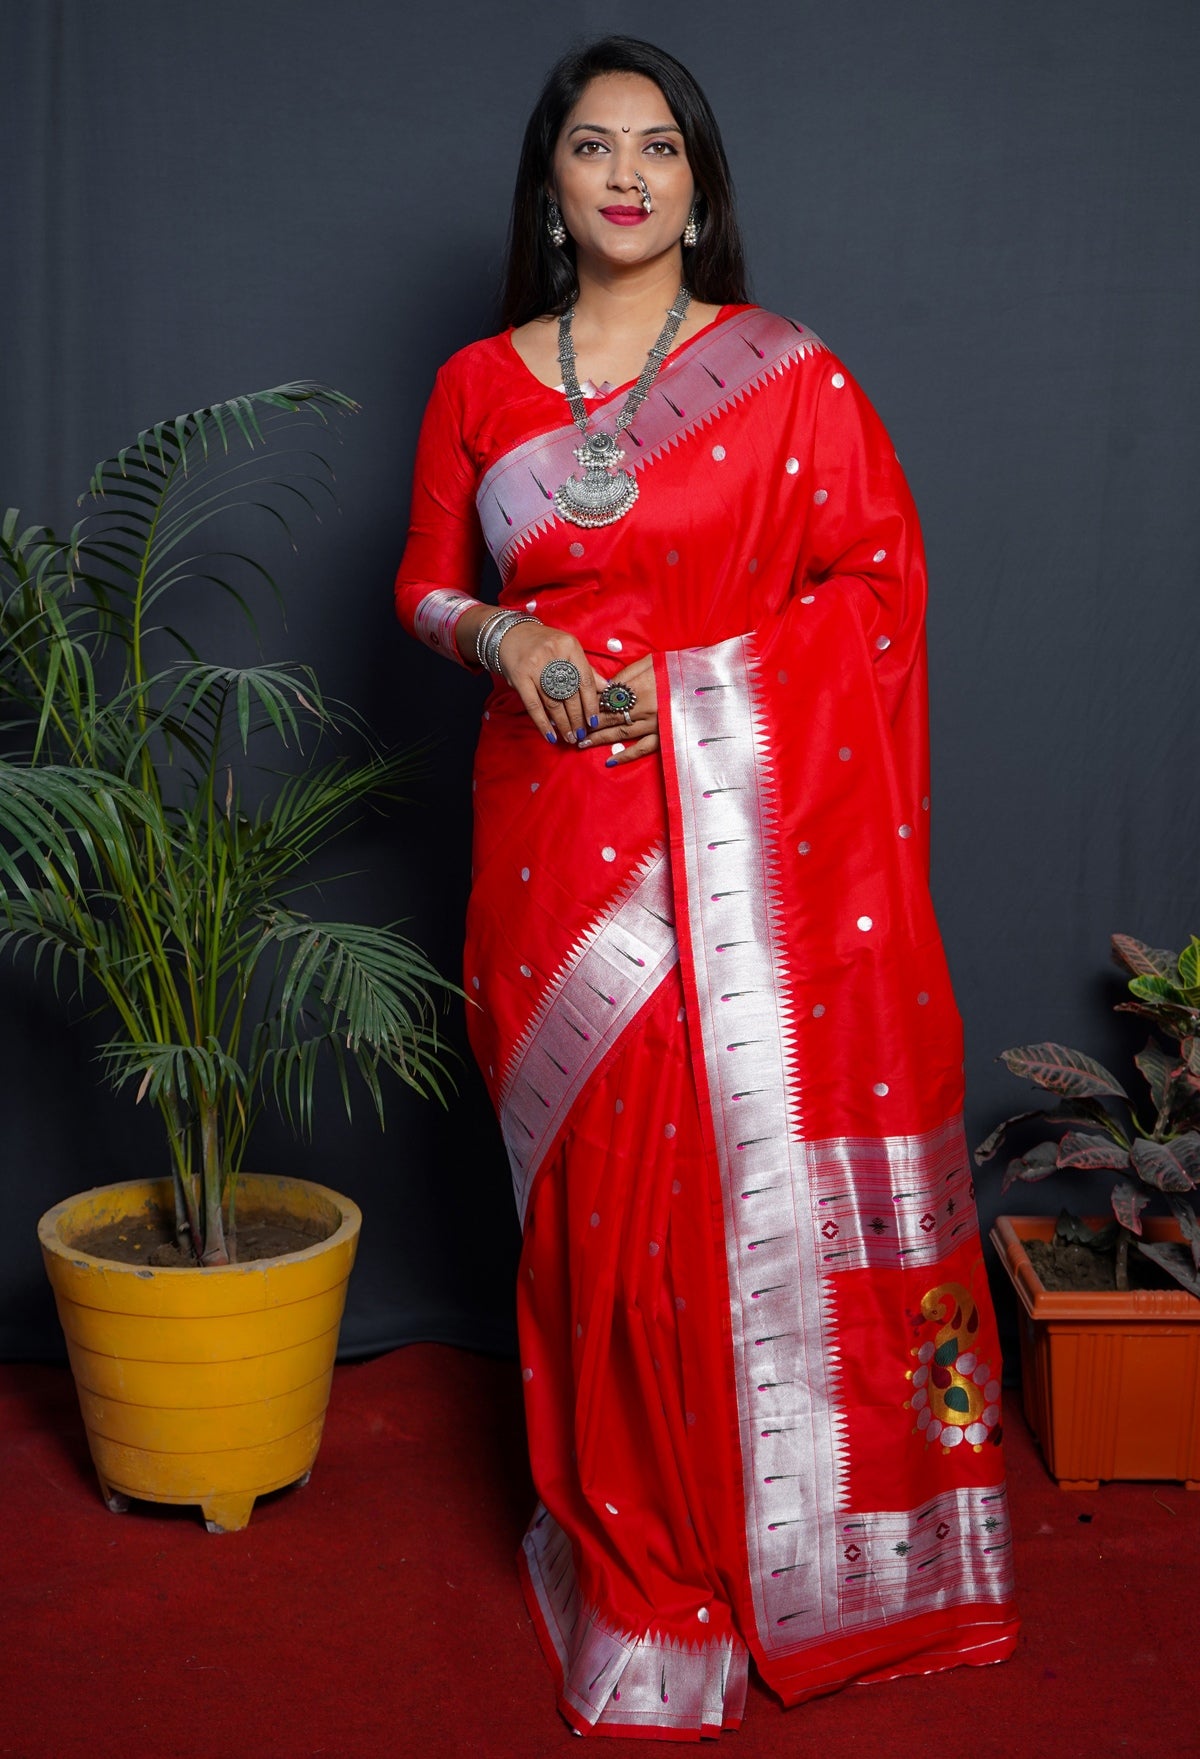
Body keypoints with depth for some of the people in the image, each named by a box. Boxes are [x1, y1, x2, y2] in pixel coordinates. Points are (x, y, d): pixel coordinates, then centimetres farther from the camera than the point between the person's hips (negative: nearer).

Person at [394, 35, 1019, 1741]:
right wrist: (502, 635, -6)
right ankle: (627, 1538, 21)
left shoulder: (788, 374, 2)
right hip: (561, 830, 2)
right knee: (596, 1181, 6)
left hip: (753, 830, -2)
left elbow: (880, 578, 2)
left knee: (764, 1164, -1)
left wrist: (703, 672, -9)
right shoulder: (477, 386, 9)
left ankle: (786, 1538, 16)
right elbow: (426, 581, 15)